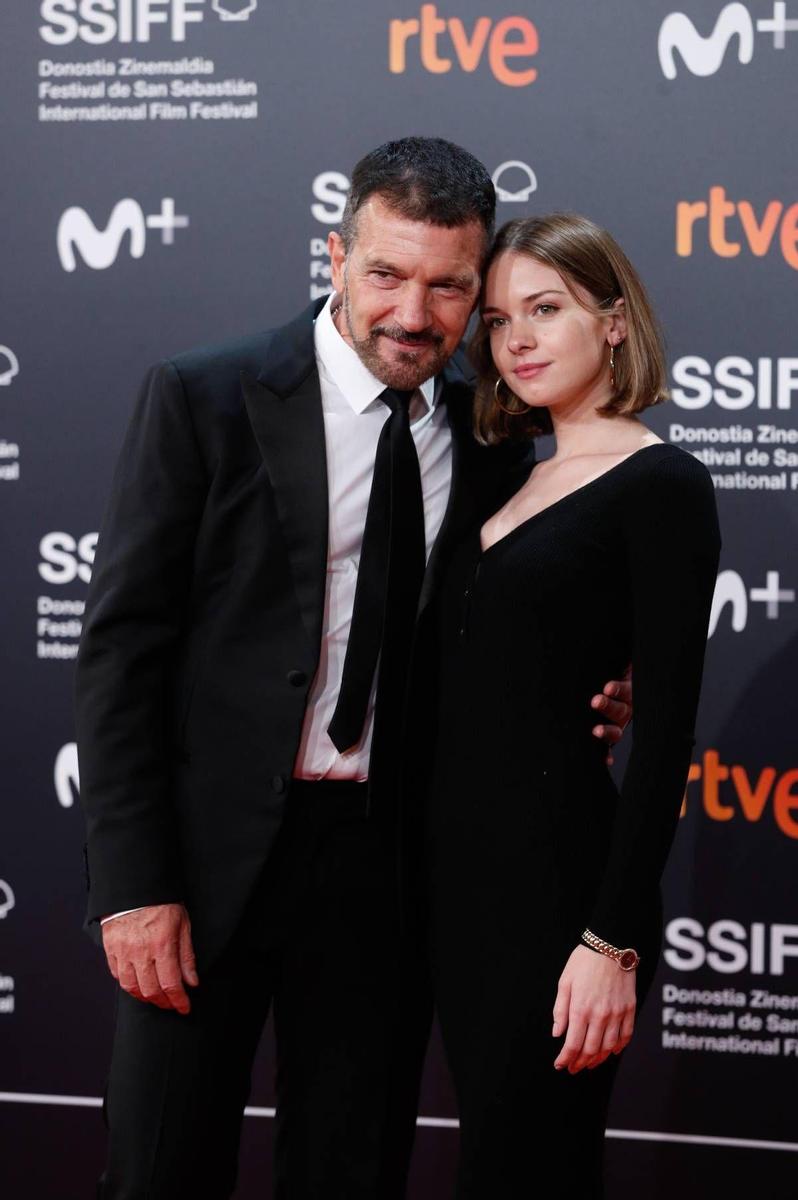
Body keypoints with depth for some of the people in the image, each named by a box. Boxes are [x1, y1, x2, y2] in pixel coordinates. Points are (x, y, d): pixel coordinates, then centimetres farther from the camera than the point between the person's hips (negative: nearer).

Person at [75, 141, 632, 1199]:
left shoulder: (487, 429, 5)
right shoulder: (204, 398, -8)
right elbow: (121, 646, -9)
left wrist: (584, 704, -5)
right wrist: (134, 882, -14)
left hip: (387, 860, 4)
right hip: (213, 848, -3)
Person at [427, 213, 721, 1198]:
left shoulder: (661, 486, -9)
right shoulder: (519, 478, 14)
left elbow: (664, 732, -14)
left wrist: (614, 941, -19)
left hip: (559, 868, -8)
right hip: (460, 861, 8)